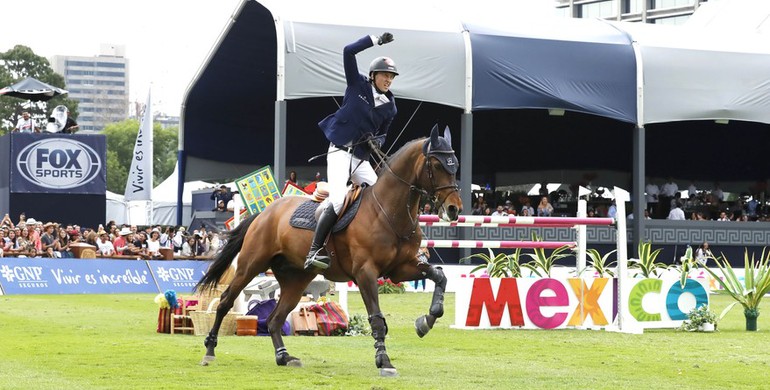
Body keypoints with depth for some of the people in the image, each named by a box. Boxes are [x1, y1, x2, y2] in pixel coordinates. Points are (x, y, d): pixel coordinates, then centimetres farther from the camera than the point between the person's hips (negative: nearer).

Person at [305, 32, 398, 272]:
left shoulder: (389, 107, 10)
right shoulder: (358, 85, 0)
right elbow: (348, 52, -9)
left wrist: (377, 140, -2)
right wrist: (377, 40, -9)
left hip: (361, 157, 6)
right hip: (340, 151, -6)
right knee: (338, 200, -22)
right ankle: (313, 253, -24)